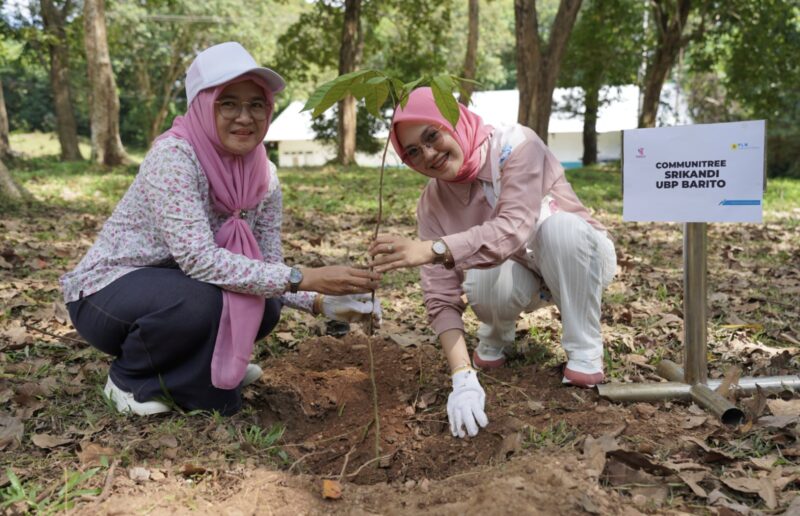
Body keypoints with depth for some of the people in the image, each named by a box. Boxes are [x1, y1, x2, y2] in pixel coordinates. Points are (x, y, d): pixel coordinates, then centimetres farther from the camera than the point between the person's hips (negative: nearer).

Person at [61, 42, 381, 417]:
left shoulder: (263, 177, -7)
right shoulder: (173, 155, -27)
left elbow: (269, 266, -6)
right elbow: (198, 259, -35)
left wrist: (321, 302, -23)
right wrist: (304, 278, -38)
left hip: (173, 290, 6)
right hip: (107, 293, -6)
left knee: (265, 305, -17)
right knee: (199, 299, -34)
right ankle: (131, 378, -2)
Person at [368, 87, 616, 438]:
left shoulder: (514, 145, -26)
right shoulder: (432, 204, -15)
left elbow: (514, 229, -43)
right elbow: (441, 297, -23)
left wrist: (433, 249, -56)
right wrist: (464, 379, -36)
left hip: (581, 262, -2)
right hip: (520, 274, 2)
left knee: (559, 225, -36)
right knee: (488, 282, -34)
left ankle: (584, 350, -16)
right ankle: (495, 337, 3)